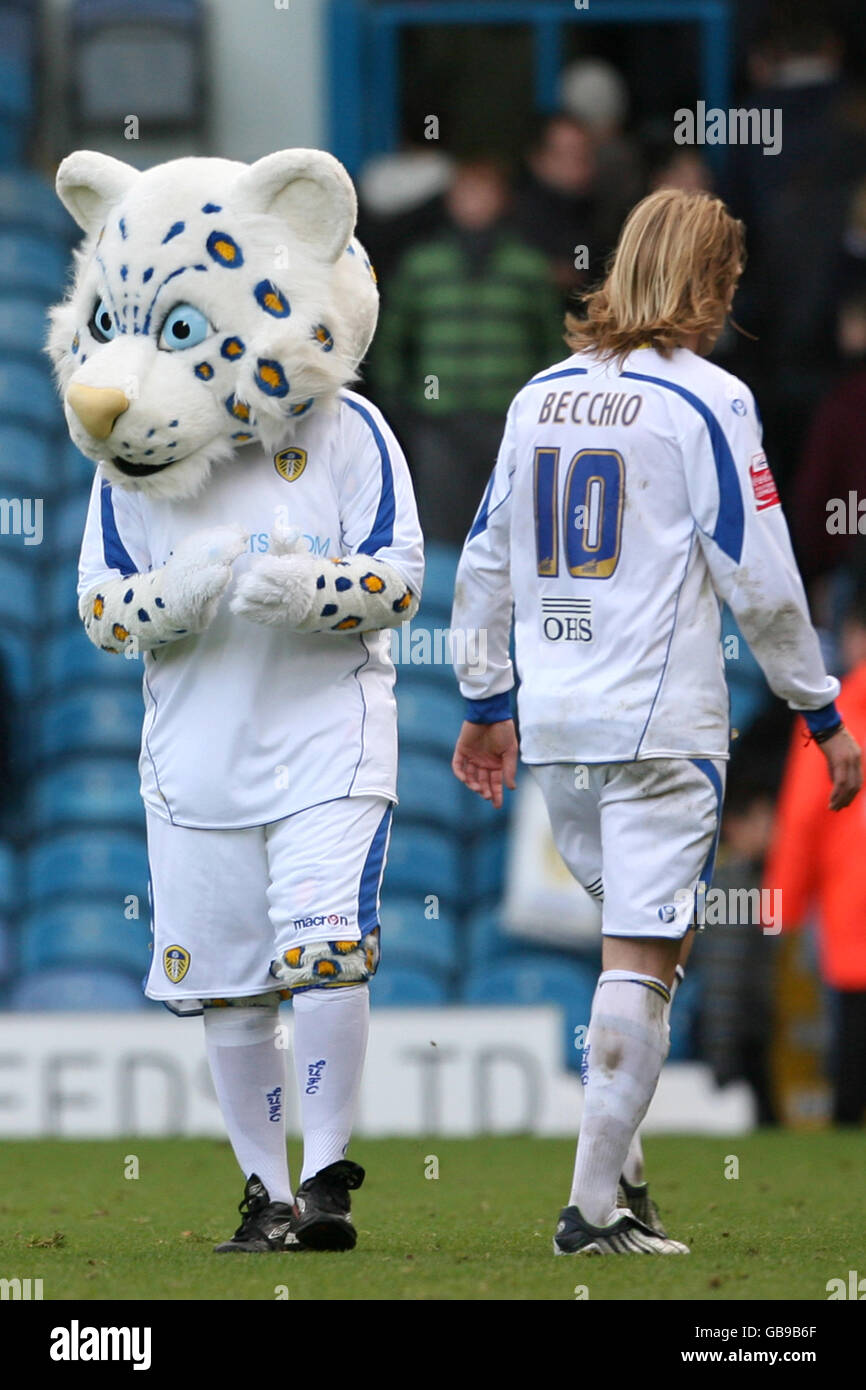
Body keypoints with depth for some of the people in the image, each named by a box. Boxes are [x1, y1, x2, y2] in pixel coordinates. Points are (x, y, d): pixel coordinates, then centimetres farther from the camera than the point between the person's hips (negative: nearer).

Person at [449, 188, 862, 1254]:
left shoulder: (540, 397, 11)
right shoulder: (706, 400, -7)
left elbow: (484, 563, 16)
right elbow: (759, 579, -9)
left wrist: (486, 705, 26)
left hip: (552, 725, 6)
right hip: (662, 722, -6)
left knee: (643, 947, 19)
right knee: (641, 961, -5)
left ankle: (615, 1160, 11)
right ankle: (592, 1207, -9)